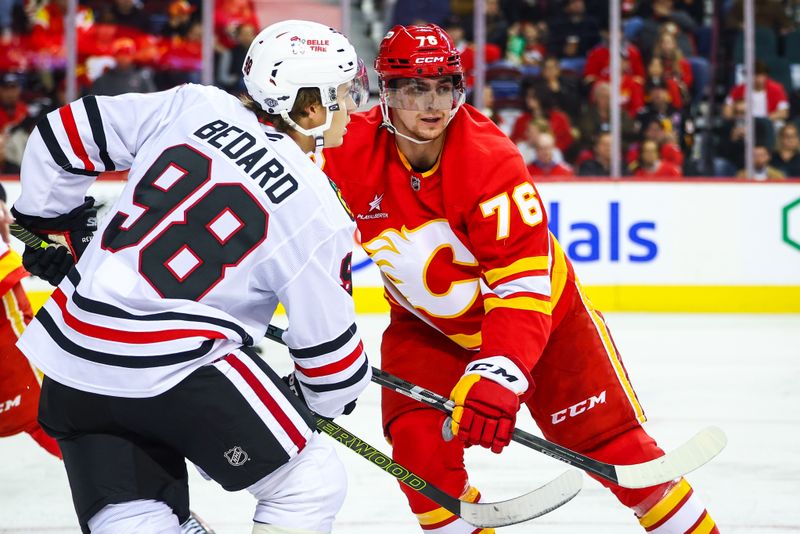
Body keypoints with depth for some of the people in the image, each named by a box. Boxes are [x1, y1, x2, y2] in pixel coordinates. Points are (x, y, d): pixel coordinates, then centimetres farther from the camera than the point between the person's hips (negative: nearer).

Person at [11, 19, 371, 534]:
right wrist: (335, 394, 22)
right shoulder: (317, 212, -8)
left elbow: (68, 131, 8)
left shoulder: (192, 107, 3)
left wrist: (53, 222, 23)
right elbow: (326, 341, 0)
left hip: (70, 356, 6)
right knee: (312, 483, 9)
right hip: (170, 366, -6)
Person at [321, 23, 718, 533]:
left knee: (609, 439, -4)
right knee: (420, 448, -17)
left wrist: (499, 373, -45)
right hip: (425, 323, 3)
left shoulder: (491, 160, -30)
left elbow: (521, 284, -33)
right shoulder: (348, 153, -20)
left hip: (541, 304, -3)